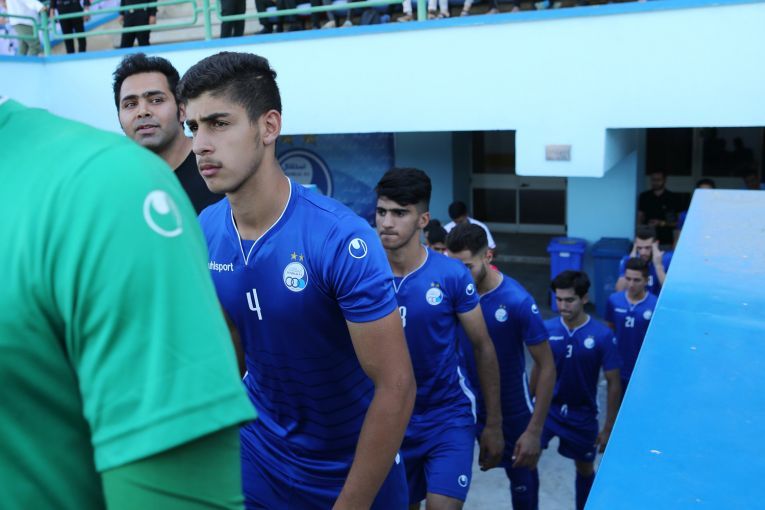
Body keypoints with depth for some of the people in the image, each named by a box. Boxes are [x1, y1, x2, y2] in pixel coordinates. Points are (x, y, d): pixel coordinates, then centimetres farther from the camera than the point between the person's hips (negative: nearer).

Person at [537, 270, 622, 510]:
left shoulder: (602, 336, -15)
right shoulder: (547, 329, -9)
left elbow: (614, 384, -9)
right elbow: (538, 369, 4)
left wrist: (608, 428, -8)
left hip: (582, 415, -1)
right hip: (547, 408, 1)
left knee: (584, 467, 18)